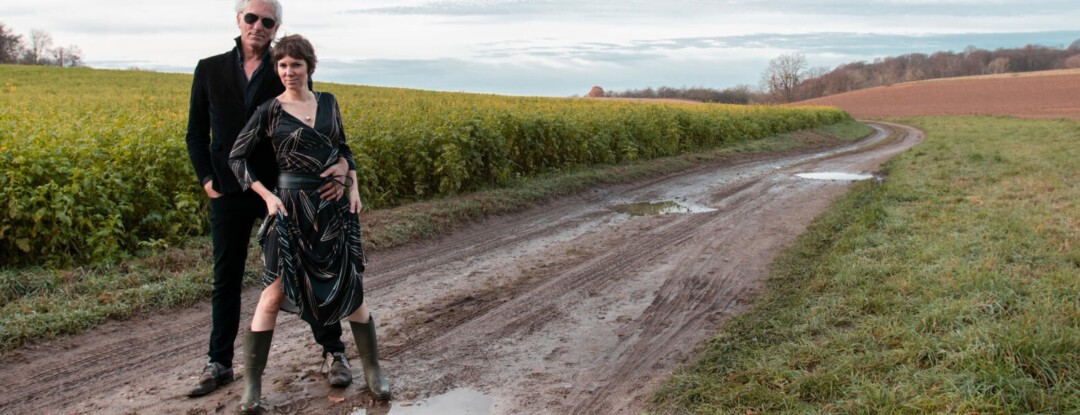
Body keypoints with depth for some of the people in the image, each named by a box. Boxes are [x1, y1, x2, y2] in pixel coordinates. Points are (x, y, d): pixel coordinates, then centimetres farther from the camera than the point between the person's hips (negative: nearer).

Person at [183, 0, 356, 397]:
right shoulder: (209, 70, 4)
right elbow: (196, 133, 9)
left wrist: (340, 162, -27)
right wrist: (205, 178, -5)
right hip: (229, 192, 2)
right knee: (225, 279, 11)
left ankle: (333, 351, 19)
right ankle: (218, 363, 24)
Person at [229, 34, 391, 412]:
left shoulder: (328, 102, 8)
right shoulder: (270, 111, -3)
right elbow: (237, 158, 1)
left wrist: (354, 188, 6)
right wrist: (267, 195, -10)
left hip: (335, 208, 3)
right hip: (291, 209, -3)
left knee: (351, 289, 7)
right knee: (274, 295, -6)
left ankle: (373, 372, 19)